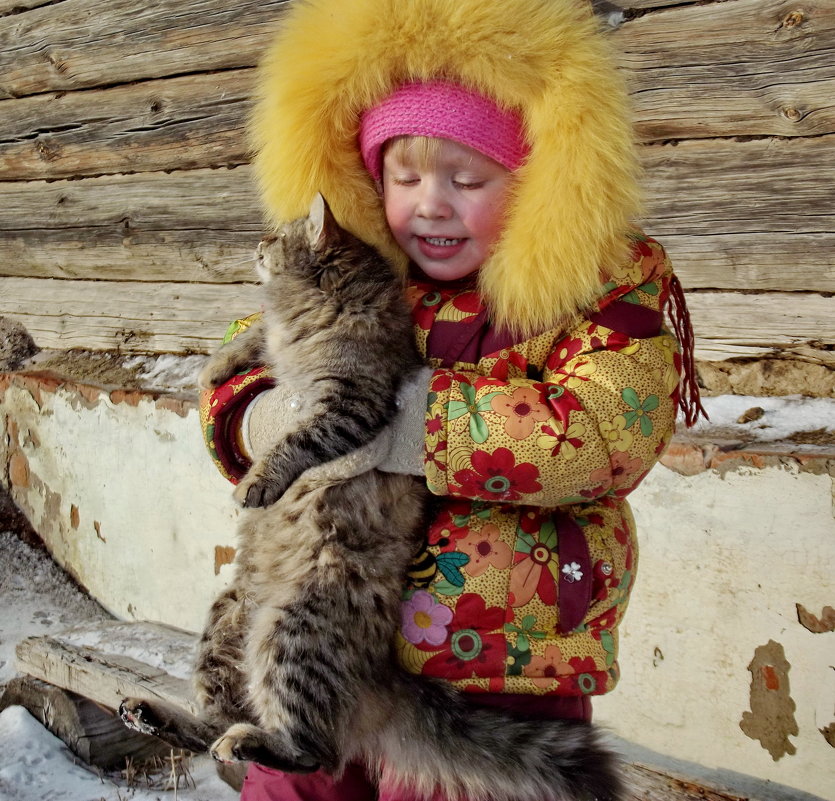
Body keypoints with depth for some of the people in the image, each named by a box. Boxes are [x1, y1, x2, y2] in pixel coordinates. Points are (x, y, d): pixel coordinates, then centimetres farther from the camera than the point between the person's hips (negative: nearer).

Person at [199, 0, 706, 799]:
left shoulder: (612, 287, -8)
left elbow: (605, 437, -23)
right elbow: (232, 384, 7)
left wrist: (407, 428, -23)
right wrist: (261, 422, -18)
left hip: (503, 683, -4)